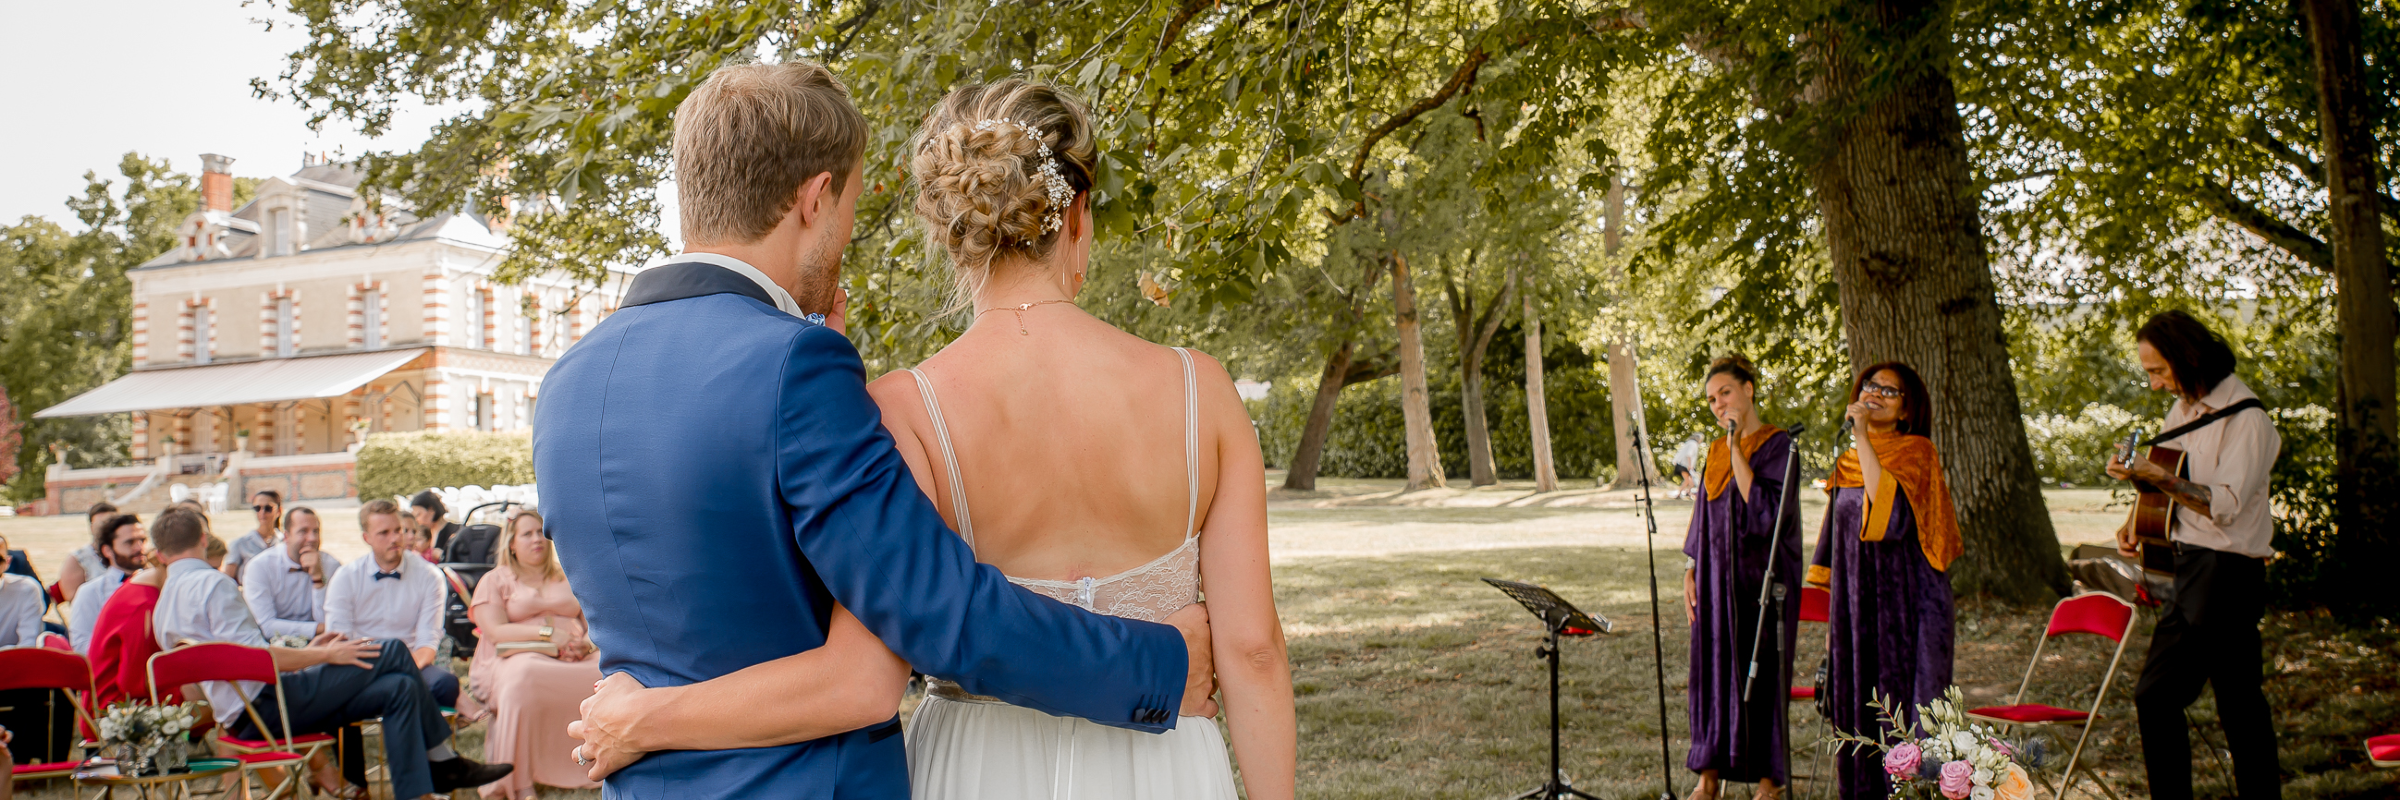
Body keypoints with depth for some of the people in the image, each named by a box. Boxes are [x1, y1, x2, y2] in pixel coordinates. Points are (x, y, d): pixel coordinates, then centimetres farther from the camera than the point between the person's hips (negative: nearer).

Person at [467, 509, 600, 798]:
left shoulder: (568, 578, 25)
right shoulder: (495, 580, 14)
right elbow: (495, 630, -2)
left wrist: (585, 643, -6)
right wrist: (548, 633, -14)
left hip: (573, 661, 3)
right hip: (516, 657, -3)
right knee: (524, 678, -42)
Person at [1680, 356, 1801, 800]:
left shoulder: (1778, 445, -8)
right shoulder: (1716, 452, 12)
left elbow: (1764, 509, -20)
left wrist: (1737, 451, -19)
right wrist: (1691, 571, 8)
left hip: (1759, 575, -6)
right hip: (1716, 578, 6)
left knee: (1760, 674, -2)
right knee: (1712, 671, 7)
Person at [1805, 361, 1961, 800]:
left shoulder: (1916, 453, -4)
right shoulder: (1848, 463, 14)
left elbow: (1889, 511, -25)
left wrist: (1863, 438, -23)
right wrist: (1834, 620, 16)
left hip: (1903, 602, -6)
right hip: (1855, 607, 6)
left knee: (1902, 710, -6)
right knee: (1857, 711, 7)